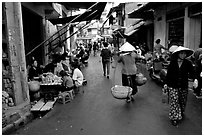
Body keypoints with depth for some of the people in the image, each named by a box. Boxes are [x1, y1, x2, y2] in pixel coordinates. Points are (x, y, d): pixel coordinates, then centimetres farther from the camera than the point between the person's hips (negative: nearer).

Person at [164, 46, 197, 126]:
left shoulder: (188, 63, -5)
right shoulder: (172, 63, -4)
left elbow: (192, 73, -5)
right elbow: (168, 74, 2)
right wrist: (166, 83, 3)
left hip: (183, 86, 1)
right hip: (173, 86, -1)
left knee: (182, 101, 13)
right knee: (174, 100, -4)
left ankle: (181, 115, 36)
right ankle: (174, 117, 9)